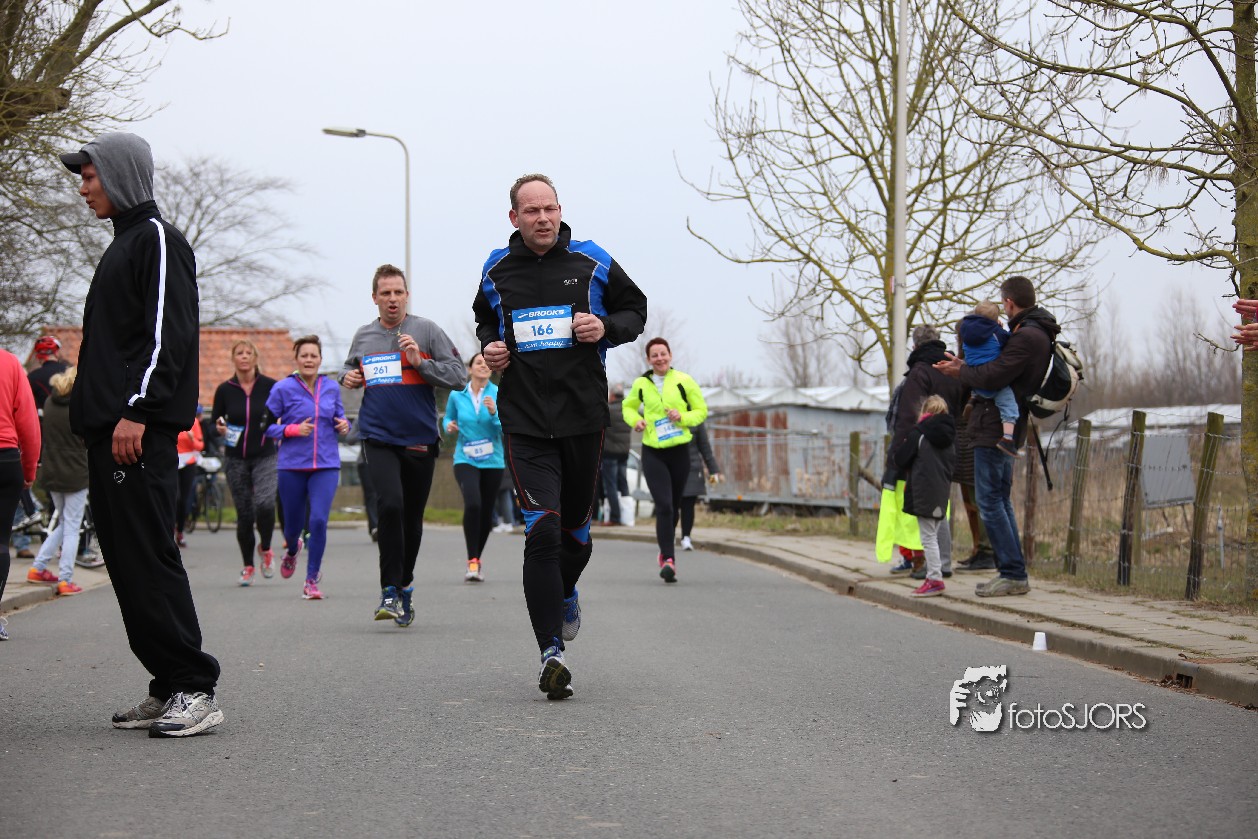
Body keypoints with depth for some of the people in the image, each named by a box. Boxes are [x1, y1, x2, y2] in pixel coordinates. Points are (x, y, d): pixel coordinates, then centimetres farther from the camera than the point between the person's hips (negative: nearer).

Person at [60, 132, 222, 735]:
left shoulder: (157, 239, -5)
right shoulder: (123, 244, 23)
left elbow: (169, 334, -15)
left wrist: (138, 411, -22)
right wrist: (99, 415, 17)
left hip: (140, 433, -10)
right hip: (109, 432, 10)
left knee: (149, 560, -11)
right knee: (127, 560, 7)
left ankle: (195, 689, -9)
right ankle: (169, 687, 11)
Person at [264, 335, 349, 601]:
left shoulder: (332, 388, 6)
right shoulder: (283, 388, -3)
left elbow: (339, 416, 21)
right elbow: (266, 426, -2)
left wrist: (344, 424, -2)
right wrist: (293, 430, -17)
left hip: (326, 466, 1)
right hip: (291, 466, -1)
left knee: (318, 520, -15)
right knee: (293, 523, 10)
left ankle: (312, 581, -2)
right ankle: (292, 549, 49)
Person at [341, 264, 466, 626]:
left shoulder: (427, 331, -1)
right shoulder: (363, 336, 9)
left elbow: (459, 377, -5)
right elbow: (350, 367, 29)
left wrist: (421, 362, -17)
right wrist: (348, 377, 6)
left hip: (420, 438, 0)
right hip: (379, 437, 1)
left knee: (412, 518, 8)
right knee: (389, 504, -20)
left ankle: (405, 585, 28)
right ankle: (390, 590, -12)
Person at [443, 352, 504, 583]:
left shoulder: (498, 394, -4)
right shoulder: (457, 395, 0)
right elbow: (448, 418, 16)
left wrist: (495, 413, -26)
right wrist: (449, 426, -6)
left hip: (492, 462, 1)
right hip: (465, 460, -1)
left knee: (486, 512, 9)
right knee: (472, 504, -25)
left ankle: (477, 560, 31)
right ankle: (472, 562, -20)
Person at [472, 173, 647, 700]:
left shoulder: (592, 263, 2)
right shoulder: (497, 271, 6)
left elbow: (636, 311, 12)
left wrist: (606, 328, -9)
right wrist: (490, 346, 3)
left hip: (583, 415, 1)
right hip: (523, 421, -1)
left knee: (575, 525, 15)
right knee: (542, 532, -14)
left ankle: (566, 592, 49)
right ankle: (552, 652, -13)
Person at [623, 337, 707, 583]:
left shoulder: (684, 381, -1)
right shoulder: (641, 384, 3)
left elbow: (701, 410, 5)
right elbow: (628, 407, 20)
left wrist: (683, 417, -14)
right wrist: (636, 420, -2)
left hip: (679, 452, 1)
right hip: (653, 453, -1)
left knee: (673, 507, 11)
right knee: (664, 506, -15)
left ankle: (665, 552, 34)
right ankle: (669, 560, -19)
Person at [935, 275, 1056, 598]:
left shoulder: (1027, 337, -18)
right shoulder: (1037, 333, 16)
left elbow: (992, 377, -23)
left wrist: (961, 371, -5)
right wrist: (966, 367, 6)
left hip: (994, 428, -11)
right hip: (1007, 428, 11)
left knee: (990, 502, -6)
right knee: (1000, 500, 15)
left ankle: (1013, 574, -5)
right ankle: (1013, 573, 18)